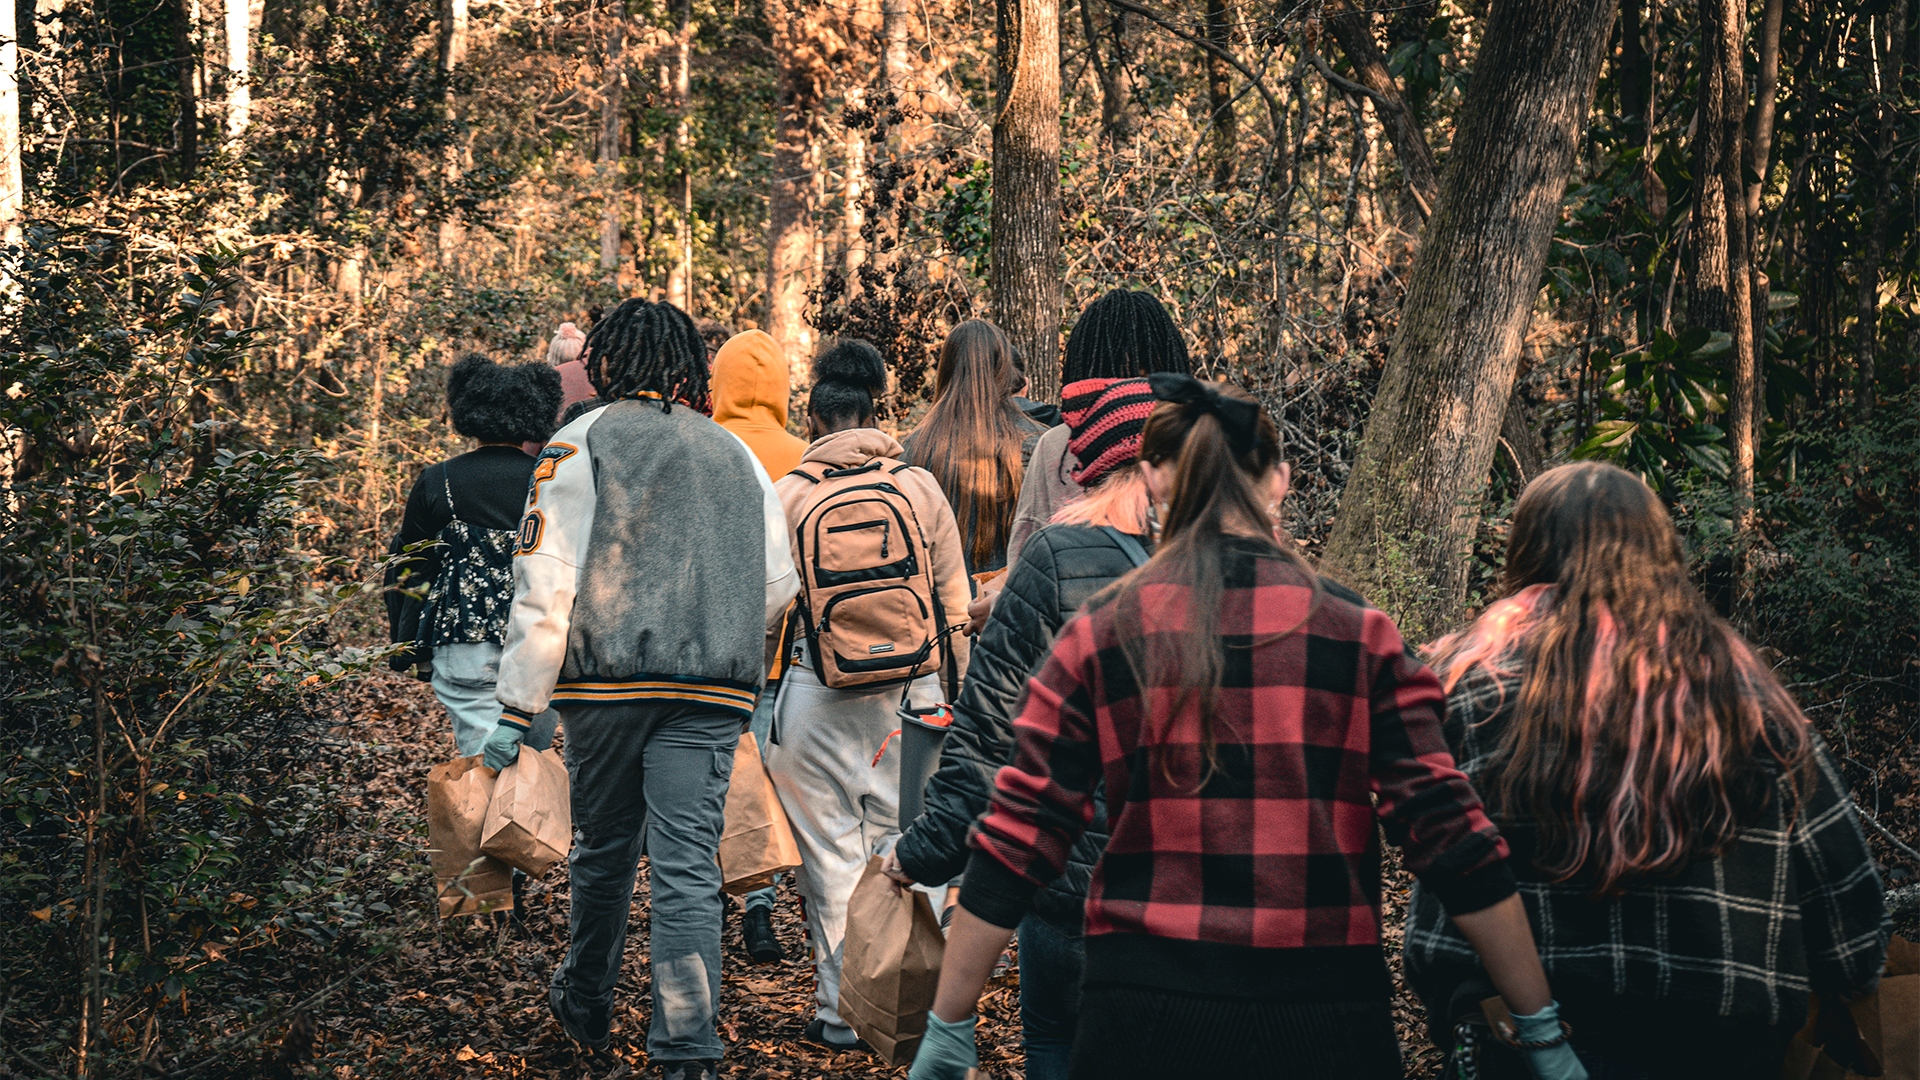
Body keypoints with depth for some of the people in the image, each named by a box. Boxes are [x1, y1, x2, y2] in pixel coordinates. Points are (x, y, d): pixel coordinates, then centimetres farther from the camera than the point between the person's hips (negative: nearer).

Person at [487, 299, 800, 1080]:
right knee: (689, 863, -3)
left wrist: (517, 708, -4)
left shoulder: (579, 446, 0)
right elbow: (778, 585, 14)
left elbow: (546, 587, -7)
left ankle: (587, 1006, 36)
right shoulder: (735, 454, 13)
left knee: (603, 848, 16)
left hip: (606, 679, -2)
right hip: (713, 693, 2)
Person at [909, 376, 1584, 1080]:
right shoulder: (1360, 633, -1)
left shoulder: (1097, 635, 0)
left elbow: (1017, 841, -2)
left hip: (1144, 1019, 0)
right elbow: (1451, 838, -3)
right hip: (1327, 1015, 0)